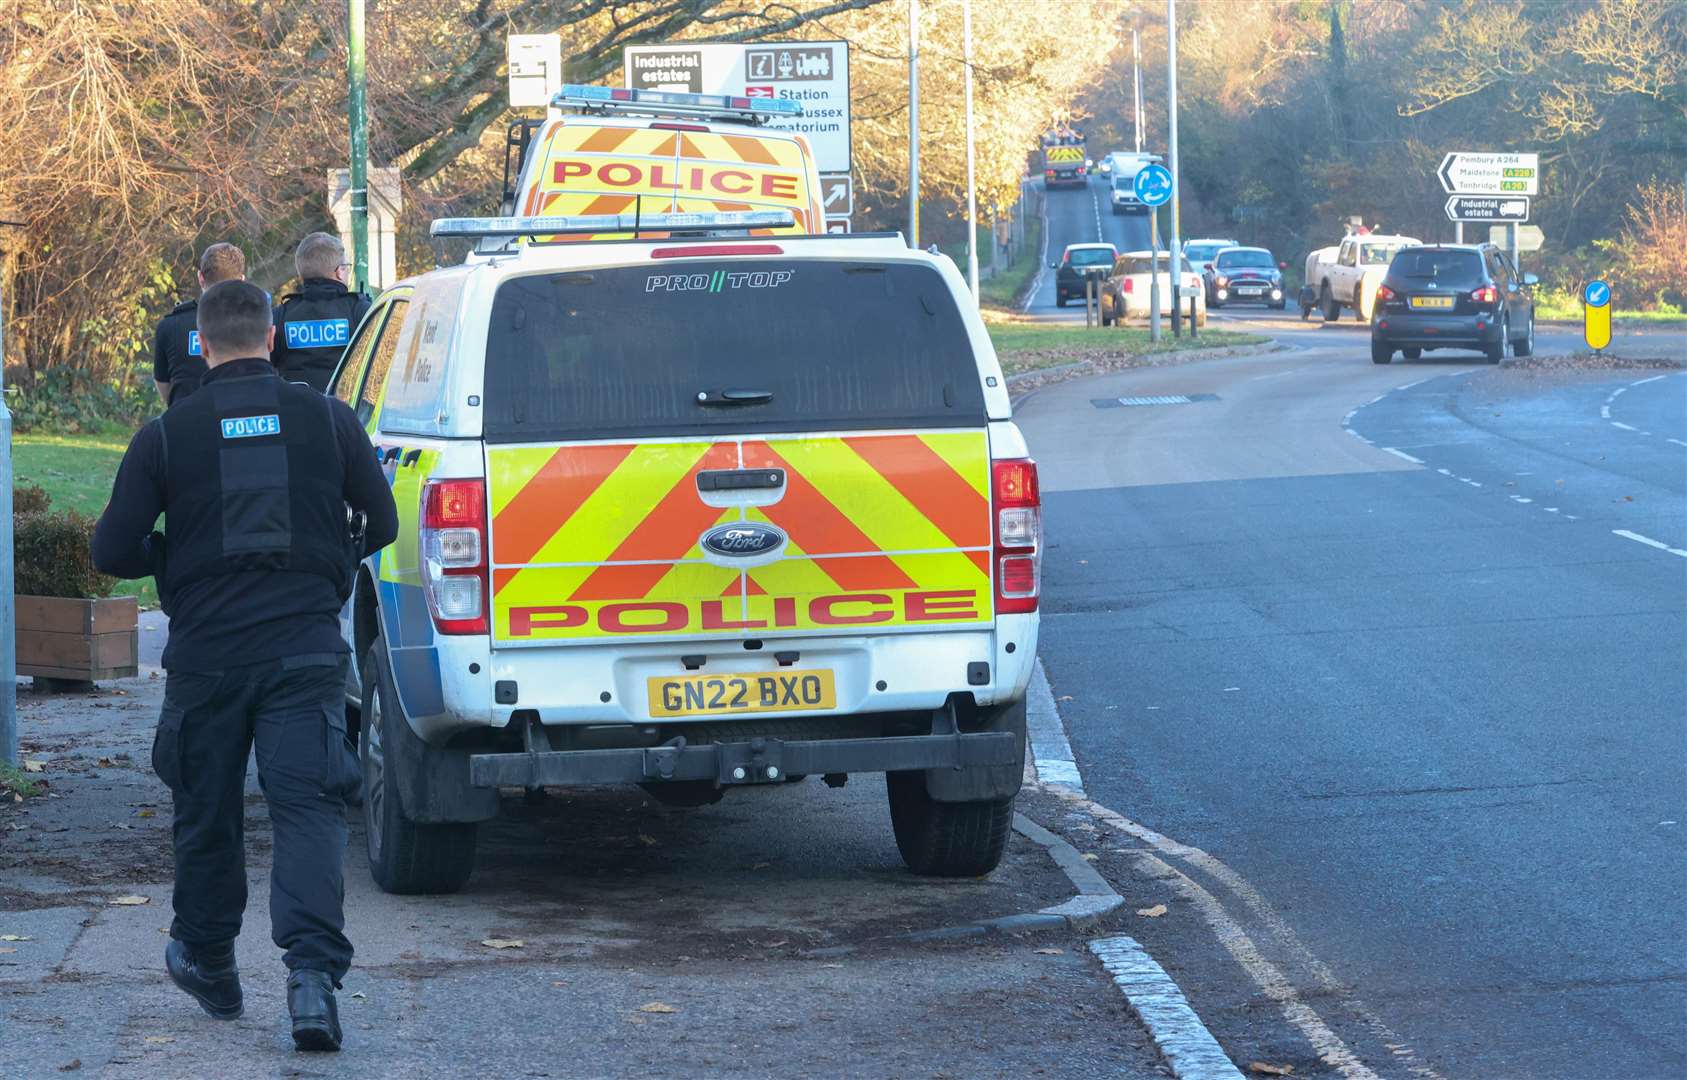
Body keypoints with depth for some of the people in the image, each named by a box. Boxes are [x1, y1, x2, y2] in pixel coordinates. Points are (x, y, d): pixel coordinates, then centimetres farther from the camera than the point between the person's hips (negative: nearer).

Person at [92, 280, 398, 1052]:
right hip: (306, 647, 0)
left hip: (206, 653, 0)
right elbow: (381, 523, 7)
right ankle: (314, 970, -22)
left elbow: (113, 550, -3)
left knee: (206, 812, 15)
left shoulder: (166, 436, -2)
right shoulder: (327, 419, 0)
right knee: (307, 806, -4)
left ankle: (206, 964, 31)